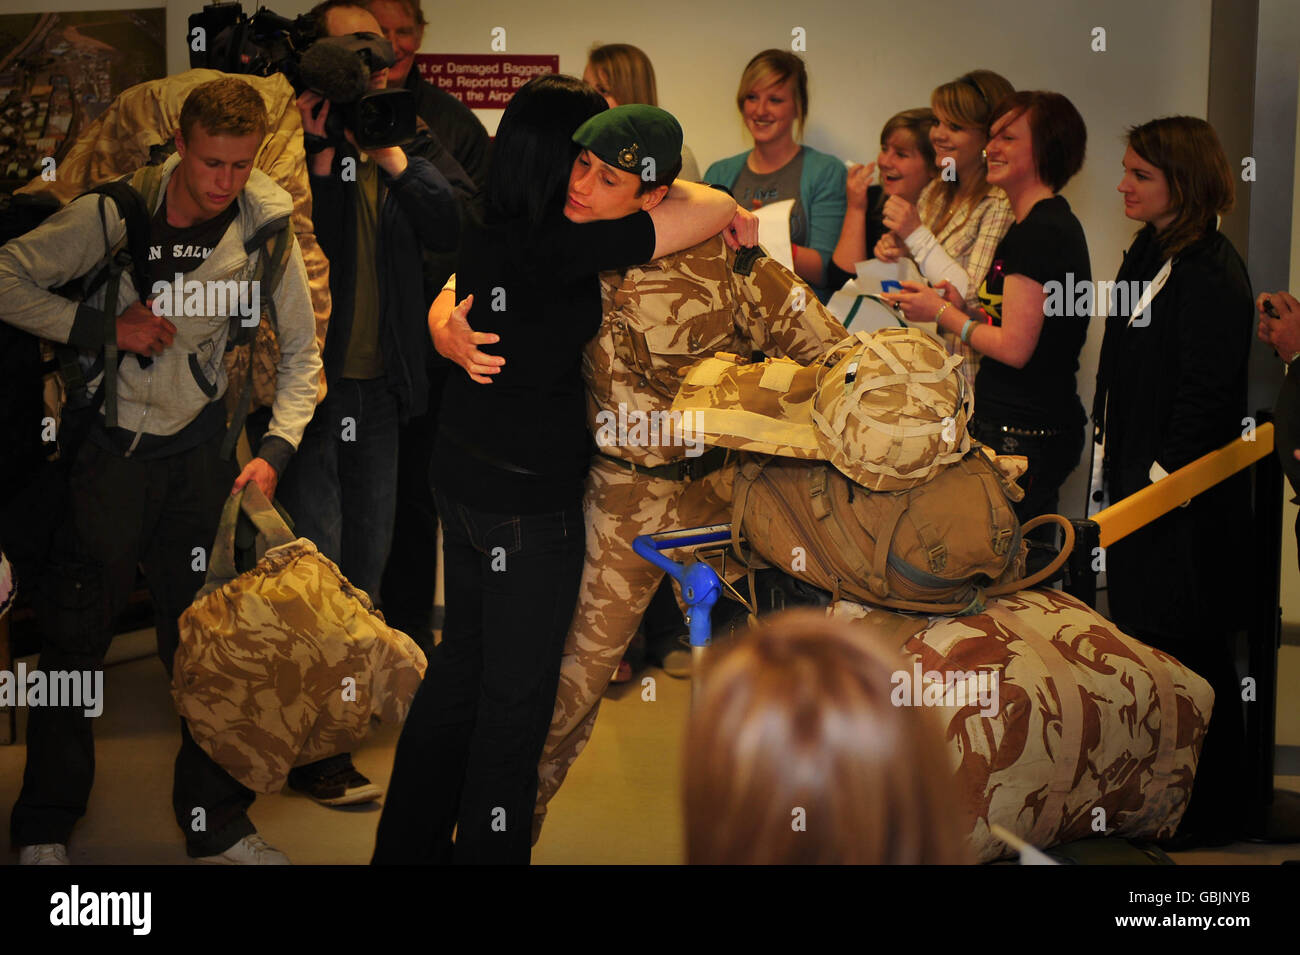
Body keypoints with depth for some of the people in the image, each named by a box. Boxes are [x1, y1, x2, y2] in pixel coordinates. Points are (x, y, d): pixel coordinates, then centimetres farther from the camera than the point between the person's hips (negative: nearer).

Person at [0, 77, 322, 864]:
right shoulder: (115, 210, -15)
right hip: (108, 440, -2)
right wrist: (105, 328, -20)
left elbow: (301, 350, 1)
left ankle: (217, 825, 21)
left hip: (199, 442, 3)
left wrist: (276, 451, -11)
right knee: (77, 634, 3)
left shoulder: (266, 223, -7)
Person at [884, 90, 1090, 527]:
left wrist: (942, 313, -5)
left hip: (1021, 437, -10)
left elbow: (1015, 348, -18)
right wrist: (963, 308, 8)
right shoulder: (1053, 223, 16)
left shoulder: (1037, 233, -16)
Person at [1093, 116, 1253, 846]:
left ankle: (1209, 812, 15)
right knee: (1146, 638, 17)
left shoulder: (1211, 273, -18)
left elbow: (1207, 392, -20)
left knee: (1190, 650, 1)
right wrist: (1119, 460, 15)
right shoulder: (1150, 254, 12)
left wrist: (1162, 476, -18)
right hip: (1139, 481, 10)